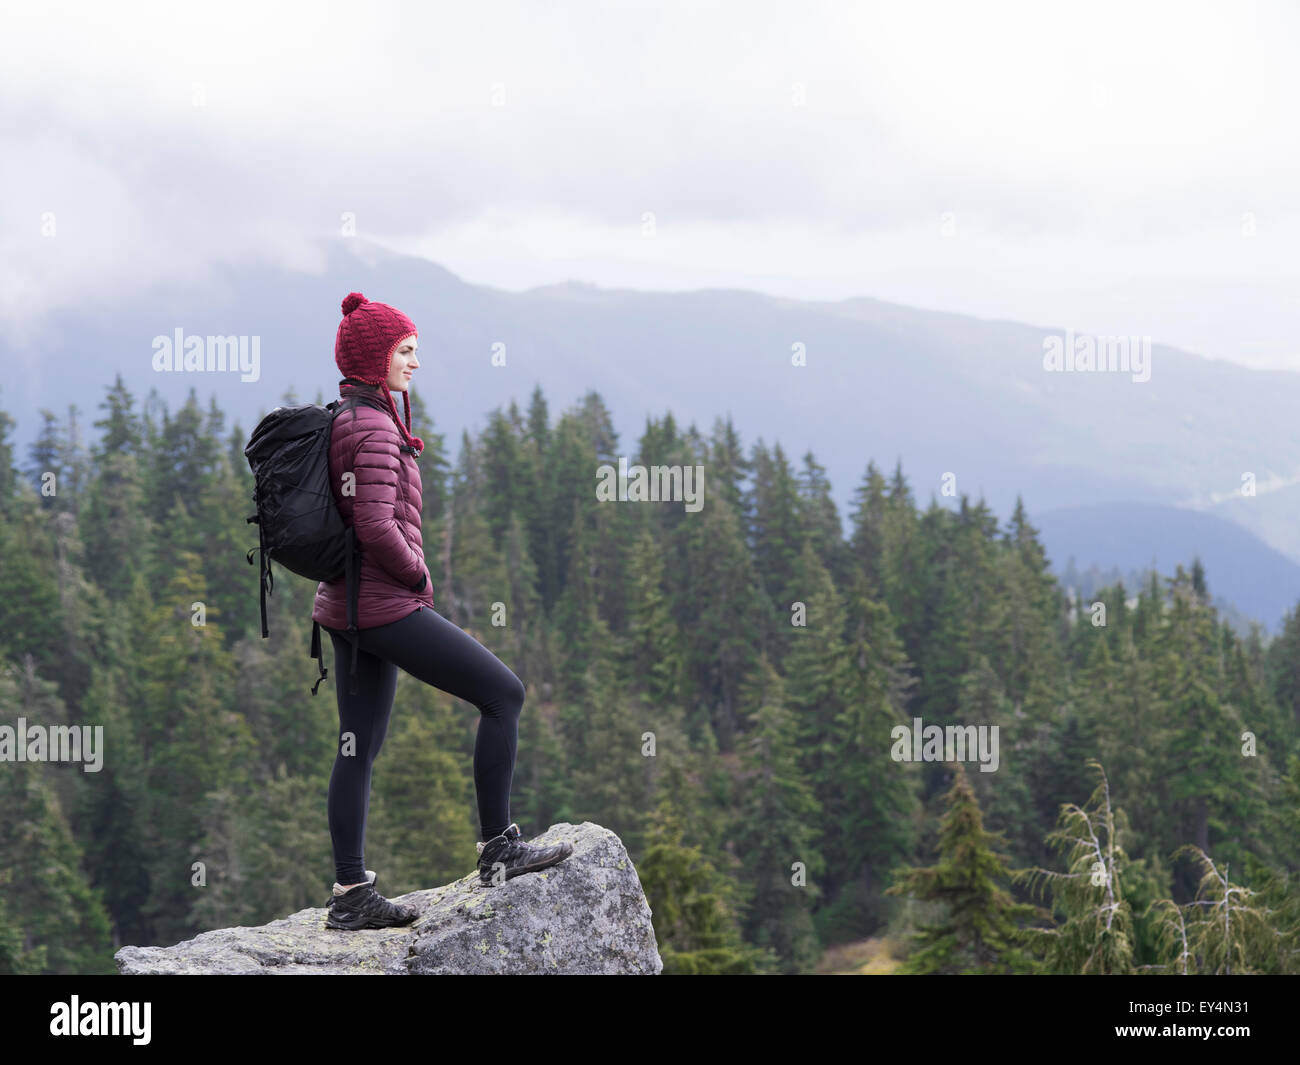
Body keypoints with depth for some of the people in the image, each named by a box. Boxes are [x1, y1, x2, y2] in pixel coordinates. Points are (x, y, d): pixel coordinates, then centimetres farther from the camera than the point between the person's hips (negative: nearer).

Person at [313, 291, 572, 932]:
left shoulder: (346, 419, 15)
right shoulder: (372, 427, -16)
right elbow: (376, 526, -25)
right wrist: (417, 572, -9)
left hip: (350, 608, 10)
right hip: (386, 605, -10)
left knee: (360, 747, 9)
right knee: (503, 693, -3)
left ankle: (350, 896, 10)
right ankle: (497, 848, 0)